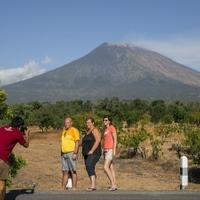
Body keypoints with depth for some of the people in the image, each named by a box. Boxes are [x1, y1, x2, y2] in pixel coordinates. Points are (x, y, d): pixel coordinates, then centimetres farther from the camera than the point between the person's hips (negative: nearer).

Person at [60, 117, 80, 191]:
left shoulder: (74, 130, -5)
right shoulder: (64, 131, 18)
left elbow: (77, 142, -12)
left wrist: (75, 153, -20)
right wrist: (62, 154, 18)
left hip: (71, 153, -7)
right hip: (64, 154, 7)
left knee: (73, 171, -6)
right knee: (65, 172, 6)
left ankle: (74, 188, -4)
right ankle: (63, 189, 8)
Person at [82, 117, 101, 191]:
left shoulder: (95, 130, -8)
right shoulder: (88, 132, 20)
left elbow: (98, 140, -20)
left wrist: (92, 150, -24)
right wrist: (84, 152, 15)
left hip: (94, 153, -10)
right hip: (87, 154, 10)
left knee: (90, 167, -24)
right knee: (89, 168, 9)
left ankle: (93, 185, -33)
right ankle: (93, 185, 15)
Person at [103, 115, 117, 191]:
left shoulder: (112, 128, -7)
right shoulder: (105, 129, 18)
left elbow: (115, 140, -13)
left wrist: (114, 150, -20)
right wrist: (103, 151, 16)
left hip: (110, 150, -9)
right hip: (105, 150, 9)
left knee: (105, 167, -16)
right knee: (111, 168, 7)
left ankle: (113, 184, -11)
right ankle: (114, 185, 8)